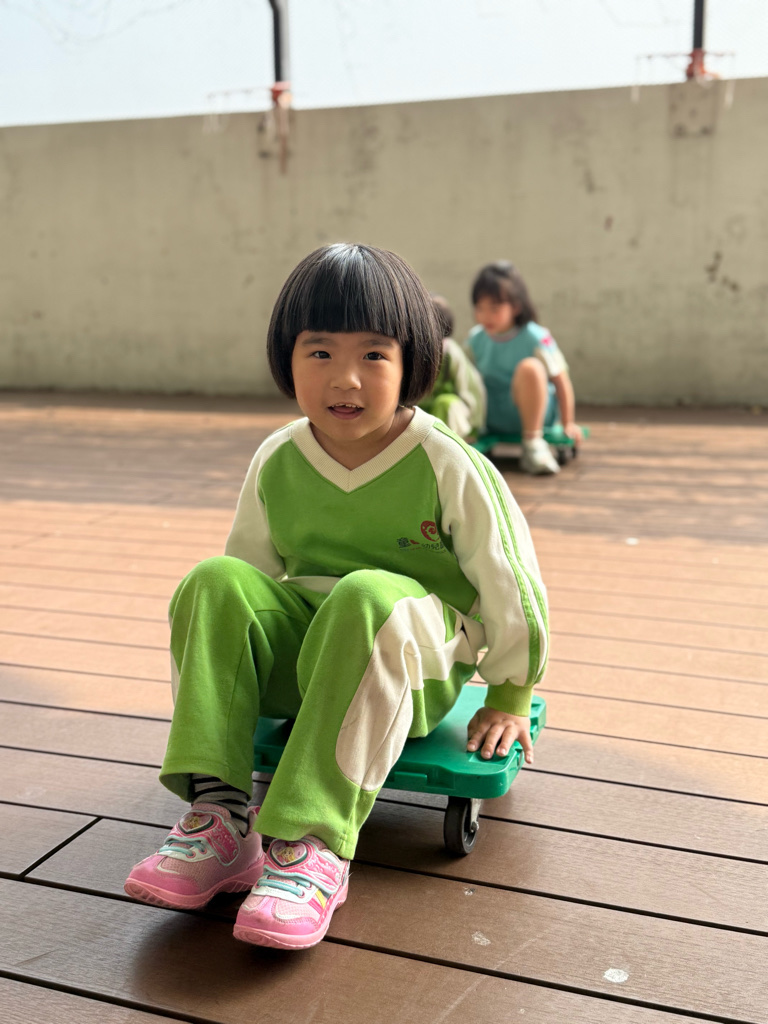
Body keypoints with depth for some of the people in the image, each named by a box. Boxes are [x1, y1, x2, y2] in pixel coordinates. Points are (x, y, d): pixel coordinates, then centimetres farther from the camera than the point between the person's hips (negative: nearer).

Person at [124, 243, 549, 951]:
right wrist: (225, 675, 11)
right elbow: (253, 568, 12)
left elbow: (508, 580, -5)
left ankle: (313, 845, -37)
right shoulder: (277, 462, -1)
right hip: (301, 653, 4)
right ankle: (217, 815, -26)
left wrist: (509, 698, 2)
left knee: (367, 596, -37)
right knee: (216, 582, -22)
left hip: (413, 663, -4)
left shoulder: (447, 466, -12)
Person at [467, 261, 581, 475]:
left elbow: (561, 381, -10)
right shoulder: (475, 339, -1)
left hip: (529, 413, -4)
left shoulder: (535, 339, -14)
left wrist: (568, 424, -7)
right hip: (493, 421, 4)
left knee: (530, 368, -33)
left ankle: (533, 442, -23)